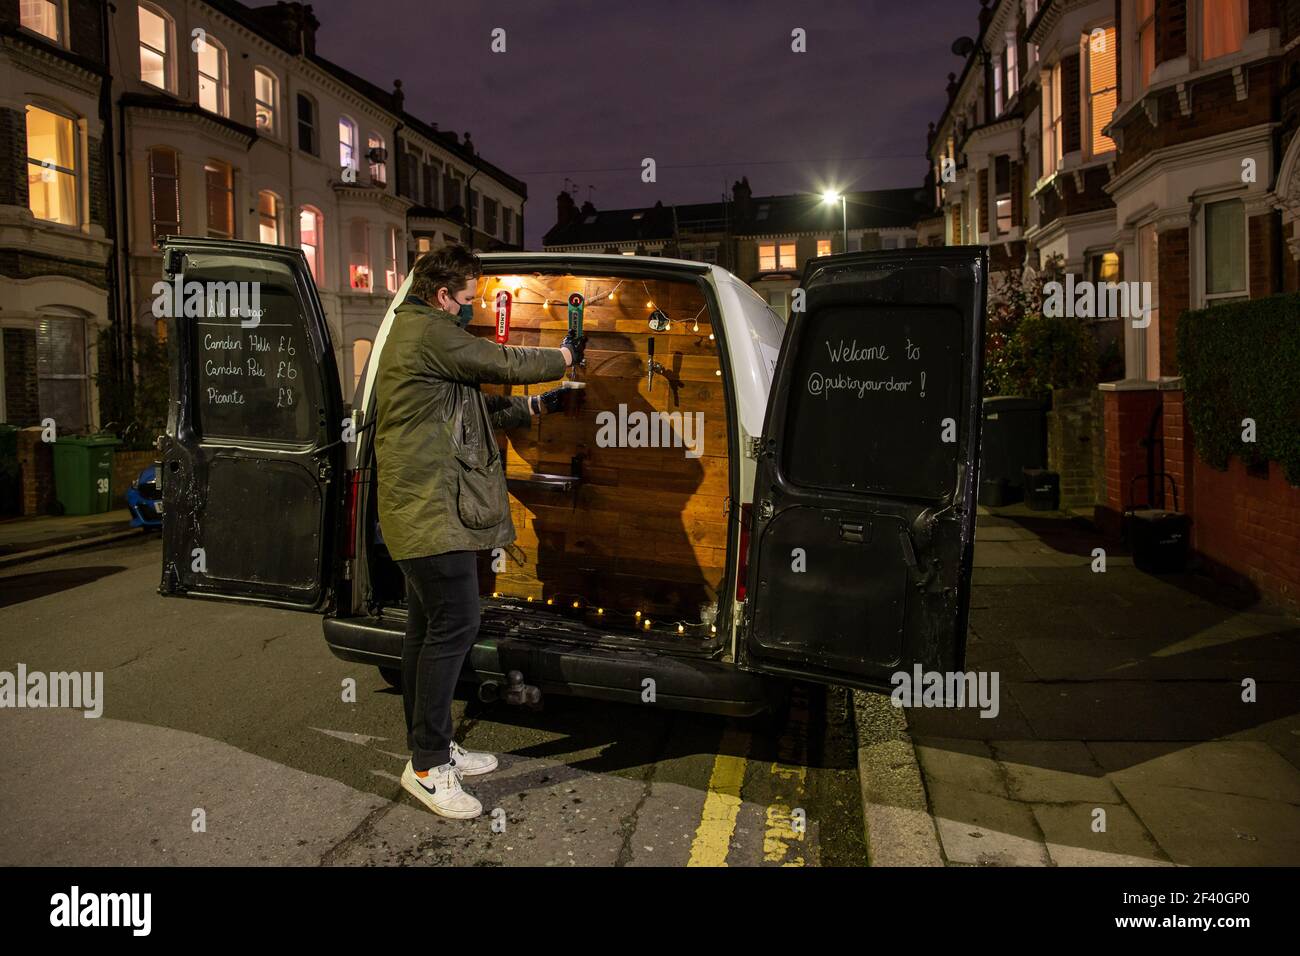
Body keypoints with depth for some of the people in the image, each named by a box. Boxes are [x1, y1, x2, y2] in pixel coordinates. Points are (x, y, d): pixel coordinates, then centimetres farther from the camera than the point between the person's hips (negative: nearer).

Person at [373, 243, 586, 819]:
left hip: (420, 510, 11)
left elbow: (474, 408, 26)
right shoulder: (430, 332, -12)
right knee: (455, 626, -9)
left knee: (428, 629, 14)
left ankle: (430, 749, 25)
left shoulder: (415, 333, 23)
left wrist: (535, 406, 21)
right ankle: (428, 766, -1)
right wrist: (565, 356, 8)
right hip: (434, 511, -11)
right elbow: (503, 363, -9)